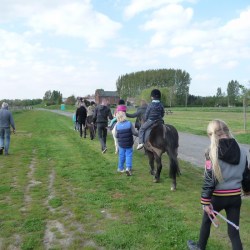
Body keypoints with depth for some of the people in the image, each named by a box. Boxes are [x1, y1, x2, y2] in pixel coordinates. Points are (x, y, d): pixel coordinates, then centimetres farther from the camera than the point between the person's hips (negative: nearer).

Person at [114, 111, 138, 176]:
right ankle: (128, 167, -8)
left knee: (121, 156, 16)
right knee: (129, 155, 7)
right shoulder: (129, 123, -12)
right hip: (129, 144, -2)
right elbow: (134, 133, -11)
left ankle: (120, 168, 28)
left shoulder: (117, 125, -10)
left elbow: (116, 136, -4)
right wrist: (138, 134, 8)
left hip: (121, 144, 2)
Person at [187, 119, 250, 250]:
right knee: (234, 231, 11)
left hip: (217, 197, -3)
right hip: (235, 196, 3)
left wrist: (206, 201, -11)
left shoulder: (213, 152, -17)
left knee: (206, 221, 23)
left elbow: (209, 180, -18)